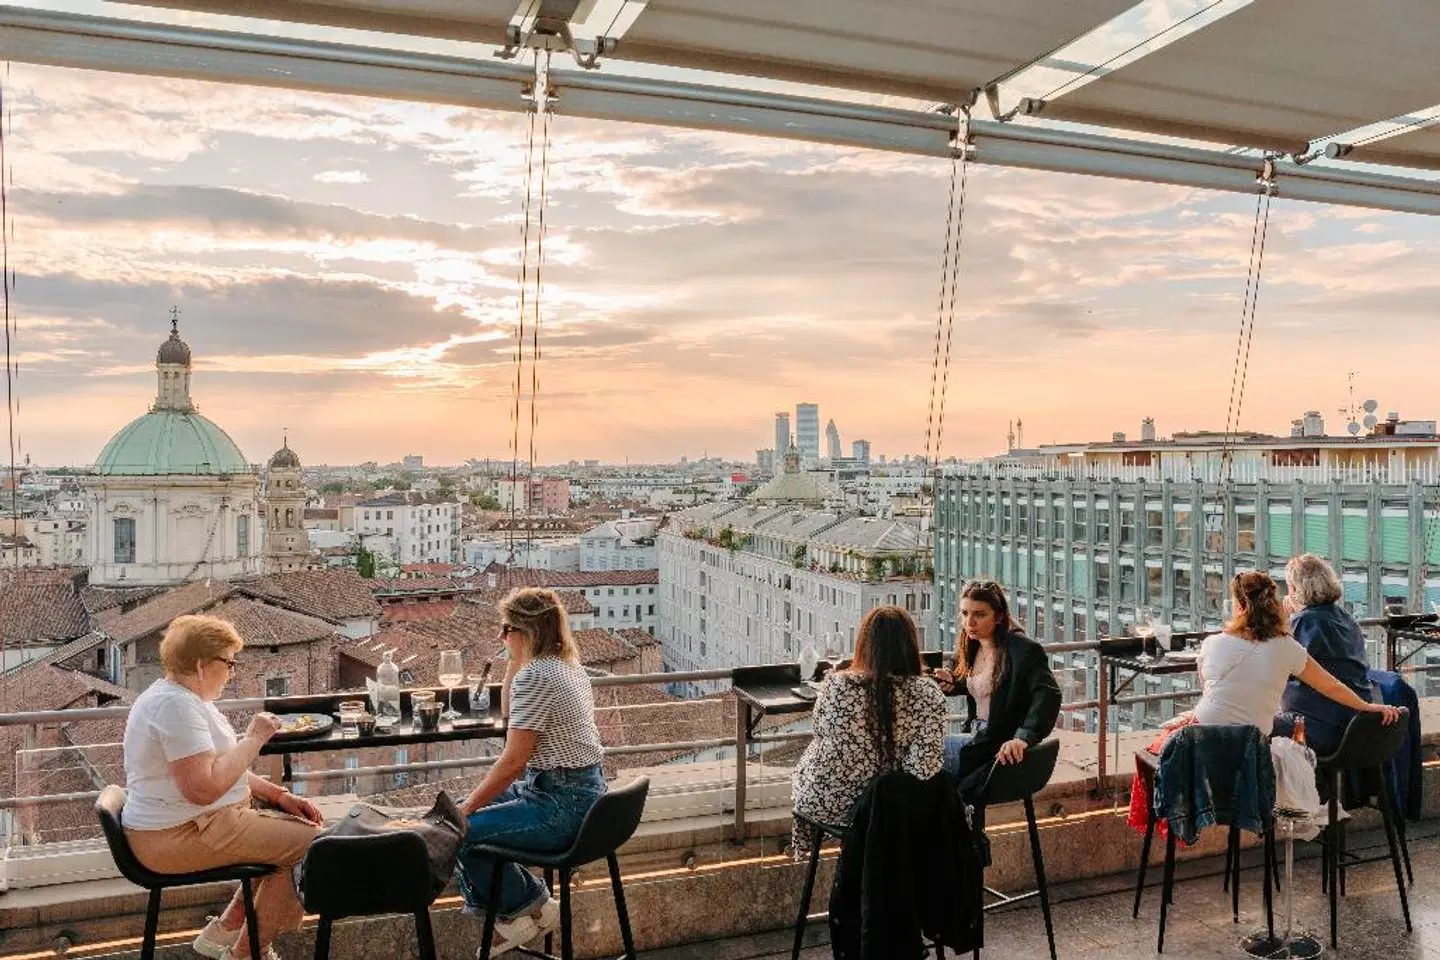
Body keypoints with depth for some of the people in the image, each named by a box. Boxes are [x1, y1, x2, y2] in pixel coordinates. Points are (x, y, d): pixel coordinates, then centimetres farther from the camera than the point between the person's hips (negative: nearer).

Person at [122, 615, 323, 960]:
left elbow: (220, 770, 19)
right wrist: (253, 739, -19)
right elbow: (204, 787, -31)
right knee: (310, 843, -14)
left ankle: (223, 932, 16)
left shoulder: (182, 697, 13)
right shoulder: (175, 705, -21)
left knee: (302, 826, 10)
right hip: (179, 838, -11)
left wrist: (279, 795, 8)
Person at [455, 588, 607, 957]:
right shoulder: (567, 666, 10)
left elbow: (513, 760, -19)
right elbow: (510, 714, 25)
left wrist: (467, 808, -8)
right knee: (464, 807, 15)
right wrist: (514, 662, 13)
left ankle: (528, 905, 7)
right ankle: (503, 904, 19)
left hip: (561, 807, -11)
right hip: (584, 791, 11)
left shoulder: (534, 676, -19)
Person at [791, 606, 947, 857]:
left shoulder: (836, 685, -22)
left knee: (804, 762, 33)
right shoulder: (929, 694, -20)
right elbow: (925, 768, -22)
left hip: (825, 805, -1)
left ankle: (802, 846, 51)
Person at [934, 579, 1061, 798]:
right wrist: (953, 683, 4)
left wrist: (1024, 737, -40)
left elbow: (1048, 693, -28)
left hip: (1002, 751, -9)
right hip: (978, 738, 9)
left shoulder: (1023, 649, -17)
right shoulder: (974, 646, 8)